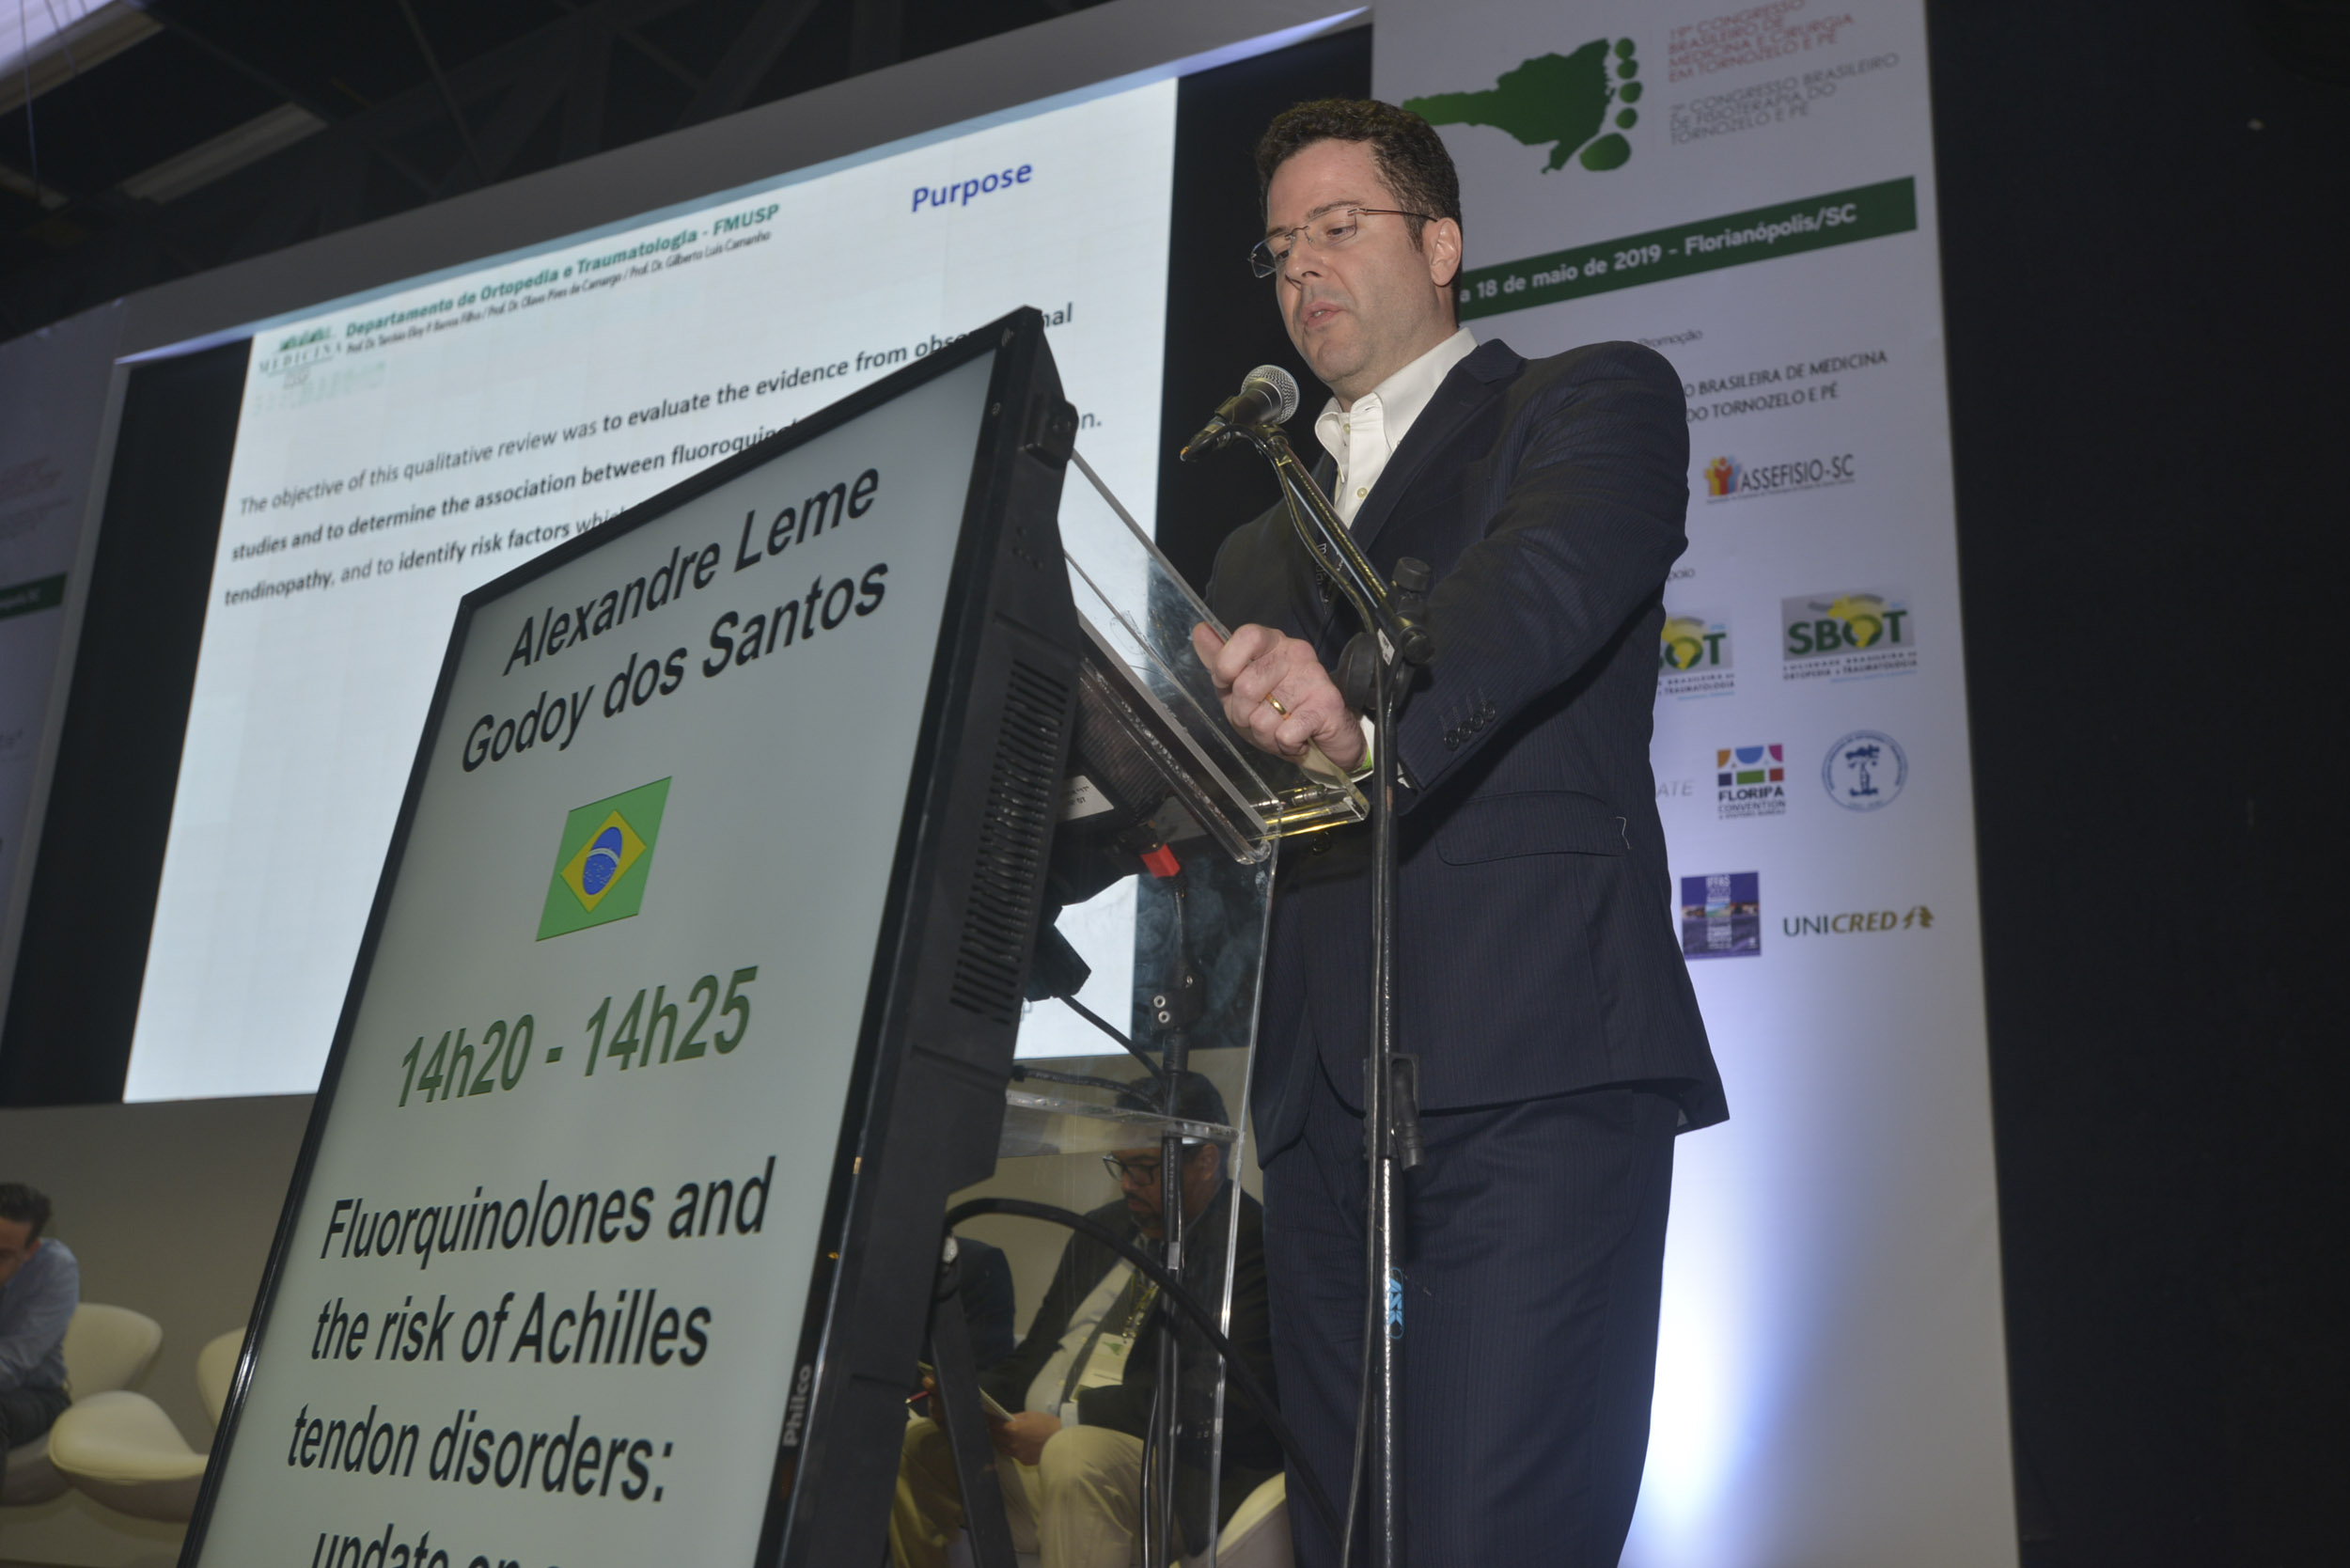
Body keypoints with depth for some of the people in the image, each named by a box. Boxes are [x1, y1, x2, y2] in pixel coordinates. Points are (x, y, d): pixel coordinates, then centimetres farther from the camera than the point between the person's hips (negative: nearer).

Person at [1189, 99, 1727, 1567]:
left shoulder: (1595, 399, 10)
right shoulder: (1263, 547, 28)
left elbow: (1547, 578, -12)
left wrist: (1369, 711, -32)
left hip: (1533, 1061, -6)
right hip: (1321, 1098, 6)